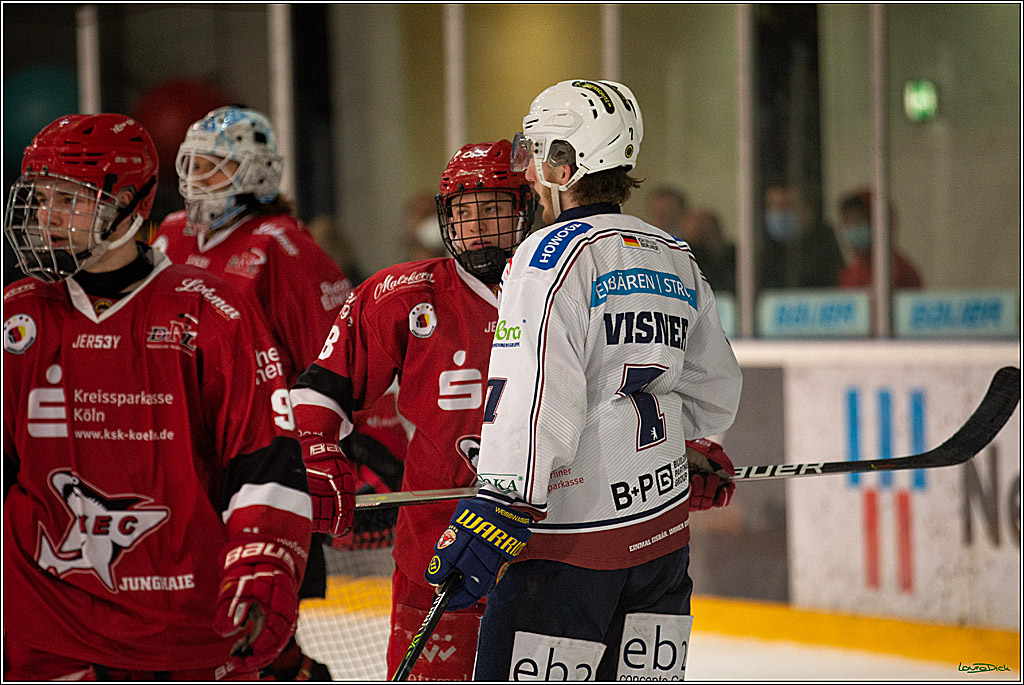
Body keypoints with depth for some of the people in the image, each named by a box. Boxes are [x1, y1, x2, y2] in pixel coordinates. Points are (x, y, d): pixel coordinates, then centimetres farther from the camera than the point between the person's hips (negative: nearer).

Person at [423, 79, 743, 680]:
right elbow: (714, 392, 22)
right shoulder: (676, 260, 12)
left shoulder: (554, 255, -12)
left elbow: (536, 405, -21)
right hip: (665, 531, 8)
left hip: (570, 547, -8)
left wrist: (493, 520, -21)